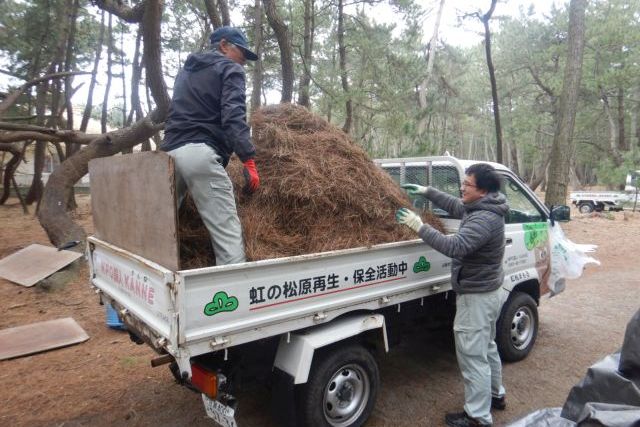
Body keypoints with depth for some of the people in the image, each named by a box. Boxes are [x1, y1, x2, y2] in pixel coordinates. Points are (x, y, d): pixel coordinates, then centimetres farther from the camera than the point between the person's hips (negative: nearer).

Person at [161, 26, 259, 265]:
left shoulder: (186, 70, 29)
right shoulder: (229, 69, 5)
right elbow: (233, 116, -12)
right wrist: (249, 160, -19)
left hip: (169, 152, 8)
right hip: (200, 153, -8)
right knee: (227, 231, -11)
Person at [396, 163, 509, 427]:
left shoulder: (484, 219, -27)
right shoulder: (482, 209, 4)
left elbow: (455, 246, -36)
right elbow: (455, 206, 22)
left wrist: (420, 227, -33)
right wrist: (427, 192, 15)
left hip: (476, 296, -11)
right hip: (488, 292, 11)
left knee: (473, 356, 1)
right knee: (486, 348, 25)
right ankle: (495, 395, 43)